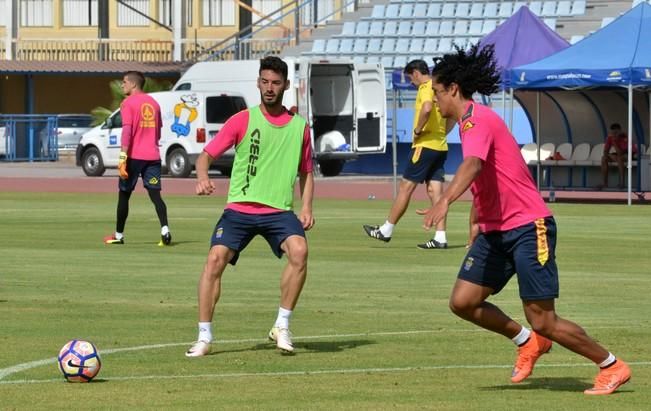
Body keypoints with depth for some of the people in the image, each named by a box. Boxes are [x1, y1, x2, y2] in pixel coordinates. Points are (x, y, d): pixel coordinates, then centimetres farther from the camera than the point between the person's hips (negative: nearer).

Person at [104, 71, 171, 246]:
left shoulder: (128, 103, -6)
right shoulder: (153, 103, 14)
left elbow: (127, 131, -16)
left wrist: (123, 157, -19)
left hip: (134, 156, -5)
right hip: (153, 156, 5)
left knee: (124, 194, 8)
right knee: (155, 194, 0)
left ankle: (119, 235, 14)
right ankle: (164, 230, -20)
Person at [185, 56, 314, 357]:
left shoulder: (299, 126, 9)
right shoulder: (242, 120, 4)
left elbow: (306, 172, 19)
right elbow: (207, 154, 2)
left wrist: (306, 208, 4)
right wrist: (202, 176, -20)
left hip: (279, 210, 1)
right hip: (239, 208, 0)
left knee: (299, 250, -27)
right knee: (215, 259, -18)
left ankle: (282, 326, -12)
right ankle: (204, 337, -7)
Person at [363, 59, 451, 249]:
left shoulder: (426, 88, -11)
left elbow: (427, 108, -32)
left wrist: (418, 130, -19)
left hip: (425, 146, -9)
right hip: (440, 146, 9)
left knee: (406, 187, -1)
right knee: (435, 191, 5)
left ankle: (386, 230, 7)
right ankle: (440, 238, -2)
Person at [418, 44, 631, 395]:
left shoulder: (477, 119, -16)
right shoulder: (470, 121, 16)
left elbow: (472, 165, -36)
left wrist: (445, 201, -51)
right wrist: (474, 221, 30)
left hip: (528, 227, -9)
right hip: (494, 231, 9)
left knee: (542, 321, -9)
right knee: (462, 301, -1)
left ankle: (612, 367, 7)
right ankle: (528, 342, 19)